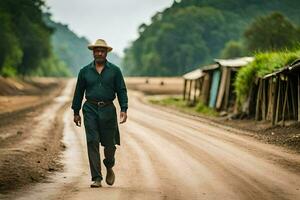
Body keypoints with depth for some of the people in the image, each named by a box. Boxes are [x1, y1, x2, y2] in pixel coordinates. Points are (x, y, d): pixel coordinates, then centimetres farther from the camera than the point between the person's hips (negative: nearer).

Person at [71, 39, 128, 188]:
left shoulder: (115, 71, 4)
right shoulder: (85, 71, 7)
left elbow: (121, 91, 2)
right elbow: (79, 92, 12)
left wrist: (124, 109, -9)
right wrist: (76, 112, 10)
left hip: (108, 110, 0)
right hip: (90, 110, 0)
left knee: (109, 143, 4)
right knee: (92, 143, -7)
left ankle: (109, 168, 34)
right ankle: (96, 178, -6)